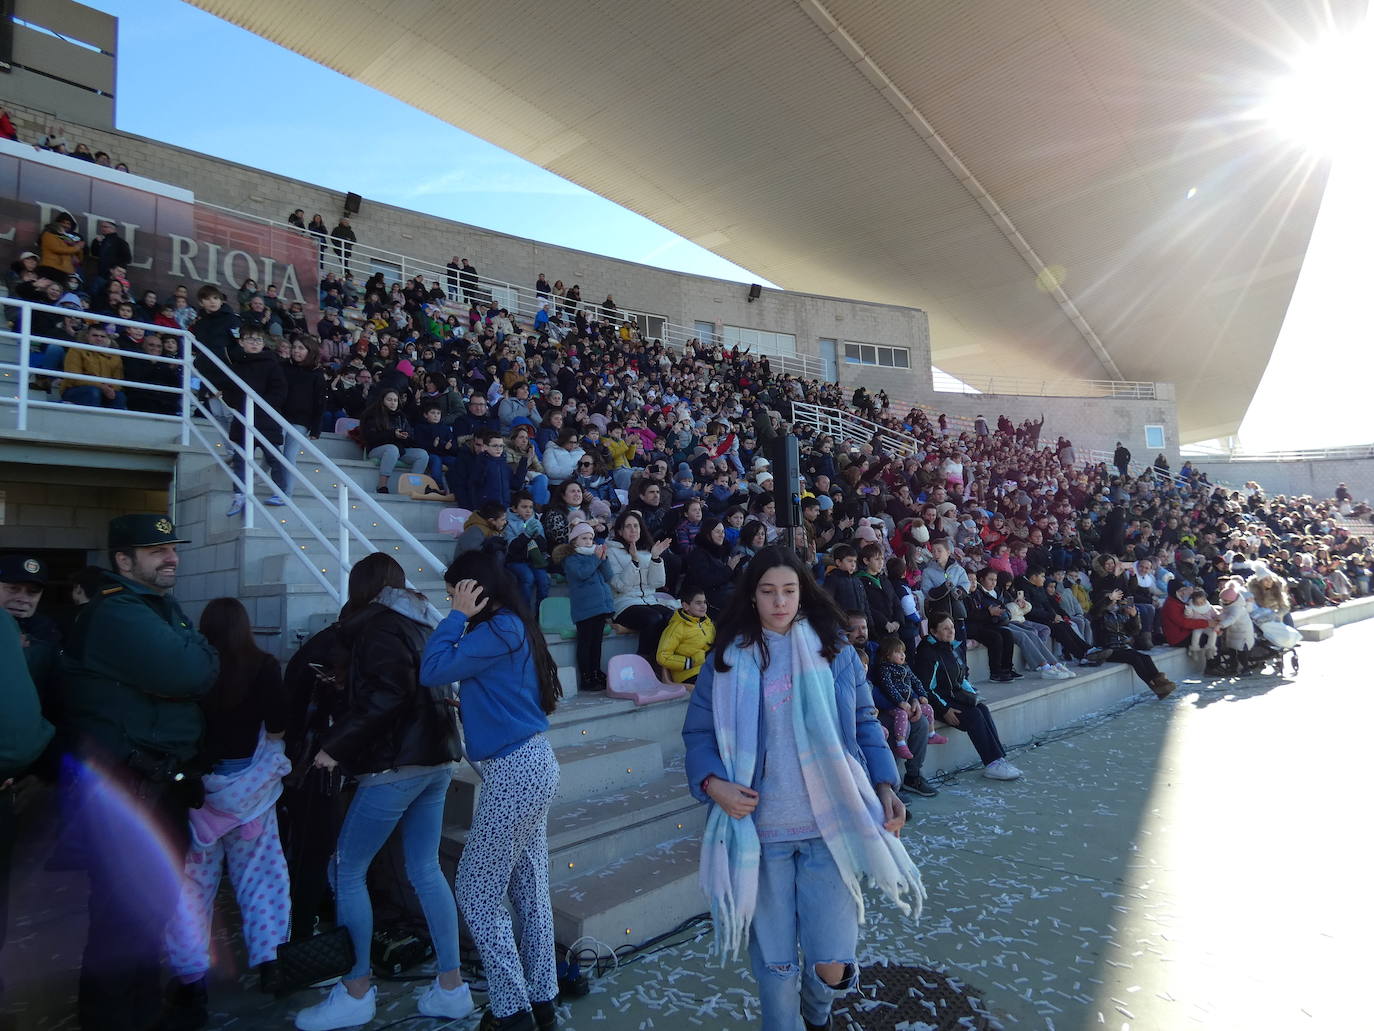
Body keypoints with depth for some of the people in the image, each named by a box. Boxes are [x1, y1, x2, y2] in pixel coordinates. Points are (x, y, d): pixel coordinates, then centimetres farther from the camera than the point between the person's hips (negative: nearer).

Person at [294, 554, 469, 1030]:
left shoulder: (378, 624, -10)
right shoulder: (419, 623, 14)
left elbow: (388, 695, -22)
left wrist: (336, 744, -15)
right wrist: (346, 682, 23)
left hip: (397, 763, -8)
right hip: (435, 760, 8)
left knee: (347, 871, 6)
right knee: (426, 870, 13)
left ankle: (357, 992, 16)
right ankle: (451, 986, 18)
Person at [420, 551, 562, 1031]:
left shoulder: (500, 628, -16)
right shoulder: (513, 627, 13)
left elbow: (433, 670, -19)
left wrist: (457, 616, -10)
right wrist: (468, 702, 4)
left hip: (515, 773, -10)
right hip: (532, 765, 10)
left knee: (477, 892, 2)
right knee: (529, 889, 16)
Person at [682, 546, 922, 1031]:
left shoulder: (835, 652, 3)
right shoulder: (727, 659, 0)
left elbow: (864, 723, 8)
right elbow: (699, 732, 2)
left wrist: (885, 786, -4)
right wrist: (712, 782, -16)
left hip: (830, 826, 0)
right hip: (760, 830, 0)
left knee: (832, 966, 2)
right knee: (773, 959, 10)